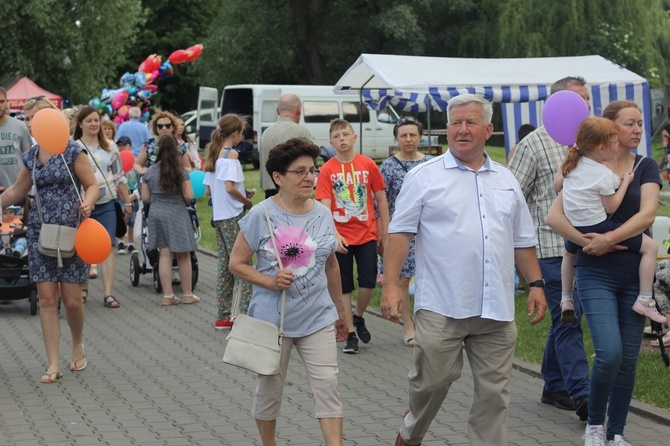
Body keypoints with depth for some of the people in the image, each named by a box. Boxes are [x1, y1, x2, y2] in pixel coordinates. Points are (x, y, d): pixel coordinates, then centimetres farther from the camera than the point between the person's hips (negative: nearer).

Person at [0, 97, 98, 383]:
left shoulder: (72, 151, -6)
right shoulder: (30, 157, 10)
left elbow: (92, 184, -4)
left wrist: (88, 203, -24)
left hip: (71, 229, -4)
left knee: (72, 299, -1)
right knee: (46, 298, -1)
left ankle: (78, 344, 29)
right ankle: (53, 365, 3)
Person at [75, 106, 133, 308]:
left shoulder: (110, 146, 8)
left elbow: (119, 176, 13)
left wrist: (127, 201, 15)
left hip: (106, 204, 2)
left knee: (109, 246, -4)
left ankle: (108, 293, -3)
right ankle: (83, 288, 23)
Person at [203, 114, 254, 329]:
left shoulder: (213, 154, 13)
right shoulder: (231, 154, -12)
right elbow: (230, 187, -23)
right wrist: (246, 201, -8)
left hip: (219, 217, 8)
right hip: (233, 217, -8)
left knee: (224, 264, 12)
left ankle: (223, 317, 15)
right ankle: (247, 314, -7)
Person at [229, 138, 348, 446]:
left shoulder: (323, 215, 5)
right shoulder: (261, 215, -9)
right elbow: (237, 263, -5)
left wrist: (340, 311, 20)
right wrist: (270, 282, -20)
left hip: (318, 318, 3)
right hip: (272, 319, -3)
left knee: (327, 385, -5)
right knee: (269, 389, 11)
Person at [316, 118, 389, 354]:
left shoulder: (368, 165, -1)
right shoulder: (327, 170, -4)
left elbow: (381, 200, 4)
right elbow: (325, 206, -9)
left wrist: (385, 234, 4)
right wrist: (334, 235, -22)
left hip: (367, 234, 0)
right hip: (341, 237, 0)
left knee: (368, 282, -5)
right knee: (344, 287, 6)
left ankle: (358, 317, 23)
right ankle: (351, 334, 15)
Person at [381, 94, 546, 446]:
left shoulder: (506, 180, 15)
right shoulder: (425, 176, 1)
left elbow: (523, 241, 20)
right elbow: (400, 232, -3)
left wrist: (535, 284, 11)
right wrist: (391, 286, -12)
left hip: (496, 310, 4)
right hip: (441, 308, -4)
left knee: (494, 393, 5)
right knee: (432, 381, 3)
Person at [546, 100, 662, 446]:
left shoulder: (645, 167, 5)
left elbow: (647, 213, -10)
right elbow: (554, 216, -6)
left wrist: (609, 239, -19)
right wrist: (586, 241, -18)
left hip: (635, 273, 2)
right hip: (597, 274, -2)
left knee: (628, 359, 5)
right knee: (609, 354, -15)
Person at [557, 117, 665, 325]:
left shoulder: (571, 165, 2)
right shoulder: (604, 175, -17)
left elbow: (556, 186, 21)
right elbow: (610, 207, -12)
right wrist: (625, 183, -4)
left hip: (575, 229, 7)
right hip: (599, 228, -7)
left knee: (569, 252, 41)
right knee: (650, 246, 1)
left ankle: (566, 299, 41)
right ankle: (644, 299, 0)